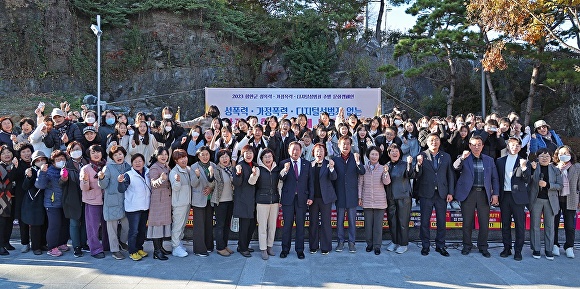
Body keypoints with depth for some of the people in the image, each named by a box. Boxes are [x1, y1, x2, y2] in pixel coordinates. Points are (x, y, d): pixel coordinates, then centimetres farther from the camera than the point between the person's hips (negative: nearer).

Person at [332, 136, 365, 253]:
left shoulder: (355, 158, 1)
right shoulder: (335, 159, 0)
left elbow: (362, 172, -15)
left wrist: (358, 162, -27)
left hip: (352, 195, 0)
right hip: (340, 195, 0)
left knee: (352, 220, 7)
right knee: (339, 220, 9)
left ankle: (351, 242, 17)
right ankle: (341, 242, 20)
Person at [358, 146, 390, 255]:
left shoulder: (382, 168, -2)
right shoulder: (364, 168, 2)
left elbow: (386, 182, -12)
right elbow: (360, 184, 7)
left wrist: (386, 172, -29)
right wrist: (360, 197, 4)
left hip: (380, 201, -1)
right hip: (367, 201, 1)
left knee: (378, 224, 2)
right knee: (368, 223, 8)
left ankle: (377, 246, 11)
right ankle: (369, 244, 21)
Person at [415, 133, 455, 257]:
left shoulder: (446, 157, 8)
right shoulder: (422, 156, 0)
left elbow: (450, 175, 9)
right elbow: (417, 175, -5)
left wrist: (450, 192, 3)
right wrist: (419, 164, -24)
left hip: (442, 194, 2)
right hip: (426, 193, -2)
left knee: (441, 221, 7)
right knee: (425, 221, 4)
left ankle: (440, 246, 19)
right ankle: (425, 246, 15)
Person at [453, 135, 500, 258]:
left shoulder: (489, 160, 12)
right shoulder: (464, 159, 5)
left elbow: (495, 178, 12)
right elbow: (456, 167, -15)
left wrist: (495, 194, 4)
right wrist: (462, 158, -33)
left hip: (484, 194, 2)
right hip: (468, 193, -2)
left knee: (484, 223, 3)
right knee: (467, 222, 4)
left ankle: (483, 247, 18)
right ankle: (467, 246, 19)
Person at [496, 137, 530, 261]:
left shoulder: (524, 162, 4)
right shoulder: (500, 161, 11)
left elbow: (527, 180, -6)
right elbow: (498, 178, 11)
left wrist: (524, 168, -23)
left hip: (518, 196, -2)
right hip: (504, 196, 3)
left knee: (519, 225, 0)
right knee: (505, 224, 9)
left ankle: (518, 251, 6)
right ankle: (507, 248, 19)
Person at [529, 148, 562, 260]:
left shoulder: (555, 170, 7)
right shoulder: (533, 168, 2)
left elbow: (560, 186, 2)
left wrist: (547, 185, -13)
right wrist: (532, 169, -16)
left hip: (550, 201, 1)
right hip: (536, 200, -1)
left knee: (549, 226, 5)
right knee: (535, 226, 4)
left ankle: (549, 250, 14)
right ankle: (536, 250, 12)